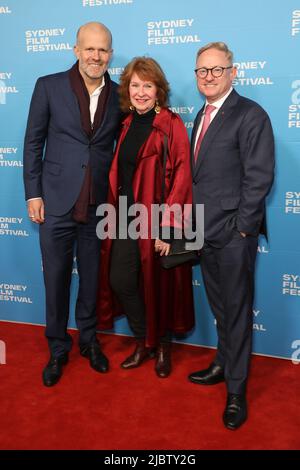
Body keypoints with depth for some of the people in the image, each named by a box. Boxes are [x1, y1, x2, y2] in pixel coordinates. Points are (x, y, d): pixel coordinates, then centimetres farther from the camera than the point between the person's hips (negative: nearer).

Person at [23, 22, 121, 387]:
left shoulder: (119, 95, 5)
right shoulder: (49, 86, 0)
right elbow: (33, 143, 1)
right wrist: (33, 194, -3)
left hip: (98, 205, 2)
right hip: (56, 202, -1)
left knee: (91, 277, 13)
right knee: (56, 279, 8)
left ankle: (88, 339, 34)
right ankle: (57, 348, 27)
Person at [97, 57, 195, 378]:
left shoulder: (171, 125, -9)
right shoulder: (127, 125, 11)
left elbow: (181, 177, -14)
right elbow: (119, 174, 14)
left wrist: (168, 227, -18)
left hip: (157, 220, -6)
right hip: (126, 218, 6)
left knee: (159, 283, 6)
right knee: (120, 281, 6)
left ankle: (162, 346, 30)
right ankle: (143, 343, 28)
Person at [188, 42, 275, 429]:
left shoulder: (251, 115, -10)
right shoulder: (202, 115, 15)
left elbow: (259, 178, -15)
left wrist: (240, 228, -15)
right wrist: (195, 221, 8)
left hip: (233, 235, -7)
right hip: (206, 232, 7)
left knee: (237, 310, 5)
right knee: (220, 307, 19)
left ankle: (236, 389, 19)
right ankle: (223, 365, 37)